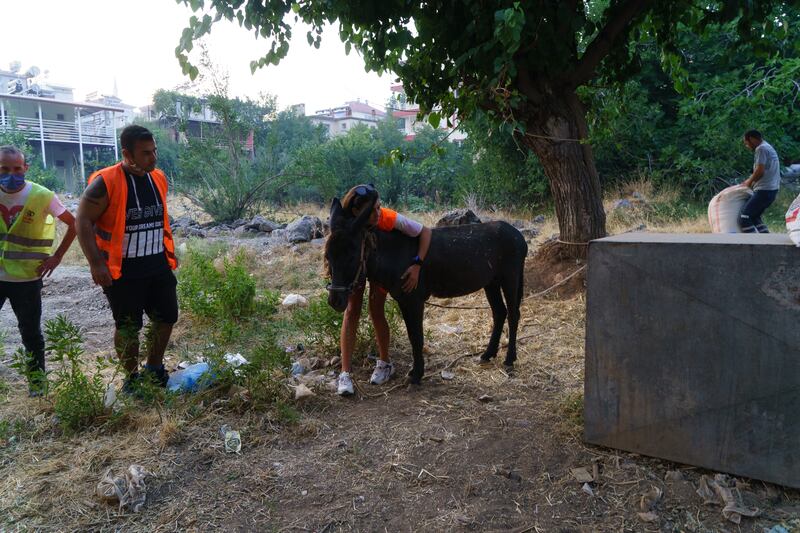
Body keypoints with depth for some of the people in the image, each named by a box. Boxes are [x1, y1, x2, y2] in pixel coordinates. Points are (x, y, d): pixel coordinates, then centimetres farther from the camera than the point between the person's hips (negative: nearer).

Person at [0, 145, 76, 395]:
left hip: (26, 278, -2)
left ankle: (37, 375, 29)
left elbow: (73, 224, -3)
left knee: (30, 331, 10)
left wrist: (57, 256, -5)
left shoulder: (42, 196, -12)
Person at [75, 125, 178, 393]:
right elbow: (83, 222, -13)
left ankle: (153, 369, 32)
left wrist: (170, 250, 18)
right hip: (123, 272, -6)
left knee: (166, 317, 12)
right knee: (128, 327, 6)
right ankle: (132, 378, 25)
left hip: (158, 266, 6)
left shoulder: (159, 178, 5)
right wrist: (96, 263, -18)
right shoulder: (106, 182, -15)